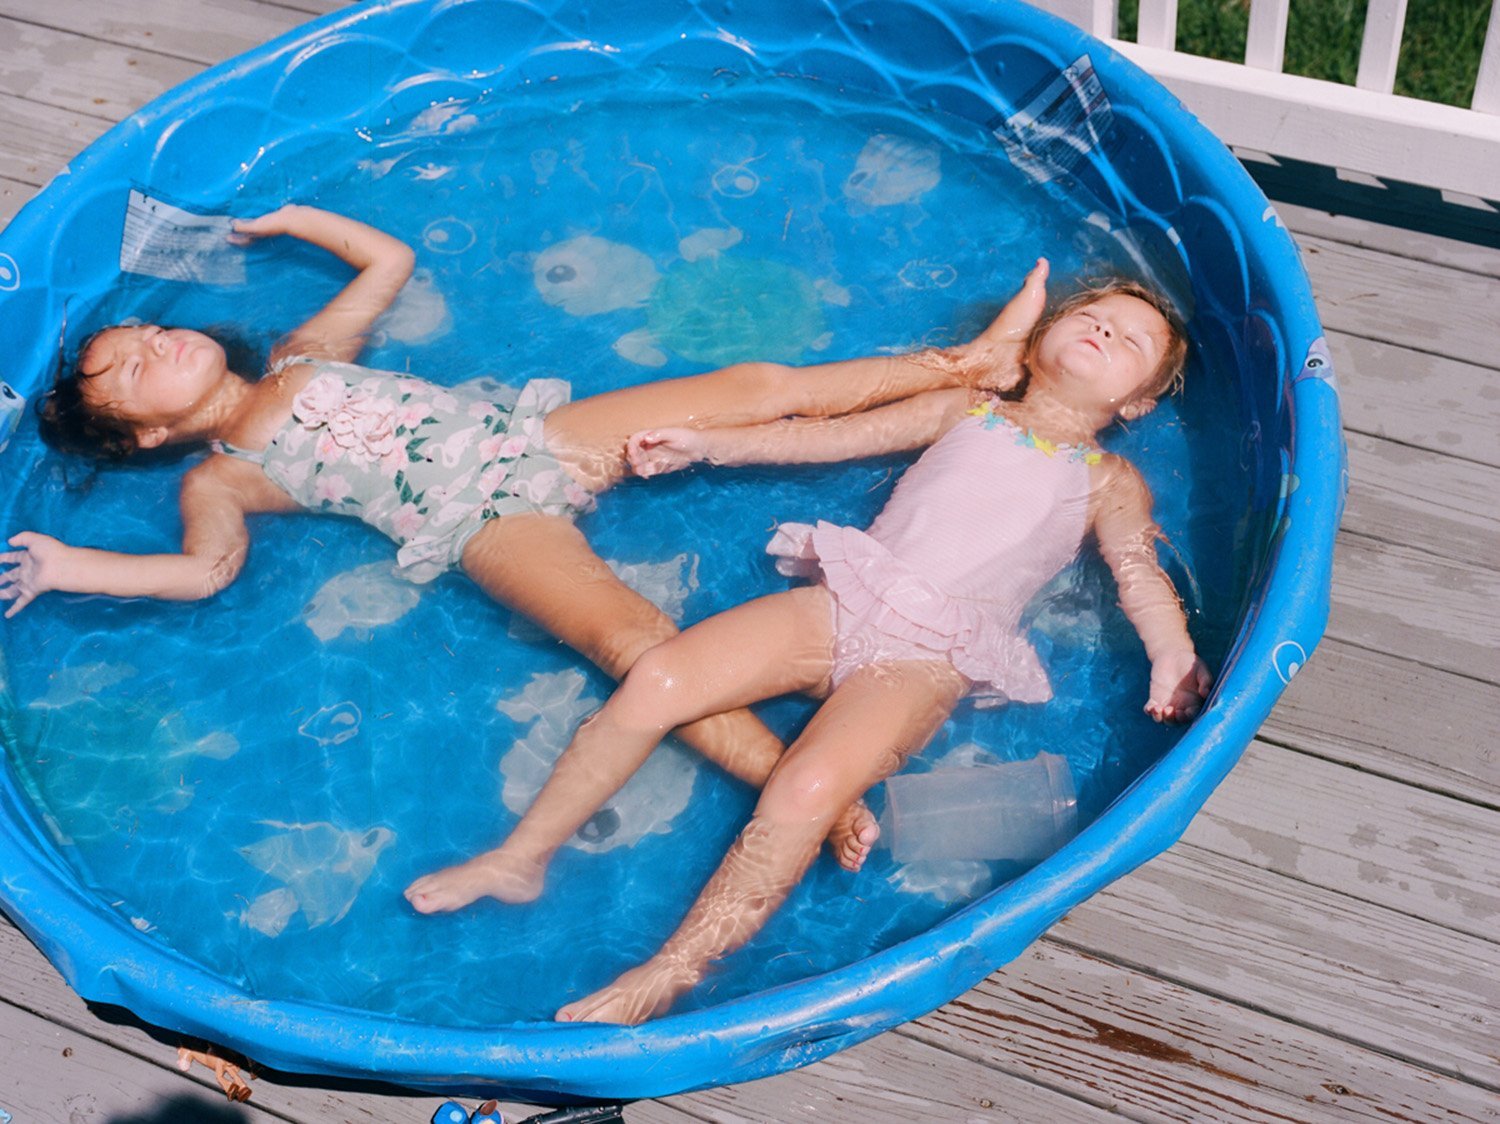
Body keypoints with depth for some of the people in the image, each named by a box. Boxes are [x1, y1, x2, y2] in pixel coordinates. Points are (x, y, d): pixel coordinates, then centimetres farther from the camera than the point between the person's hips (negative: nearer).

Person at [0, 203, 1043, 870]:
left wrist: (291, 218, 32)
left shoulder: (304, 356, 23)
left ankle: (963, 362, 1)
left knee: (761, 385, -6)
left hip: (538, 433, 6)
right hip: (486, 525, -6)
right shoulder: (219, 480, 7)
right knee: (634, 636, -34)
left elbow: (389, 257, 34)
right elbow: (206, 568, -12)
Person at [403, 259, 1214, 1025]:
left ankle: (668, 975, -24)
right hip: (843, 600, 3)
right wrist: (703, 445, 17)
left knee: (808, 788, -30)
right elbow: (829, 436, 24)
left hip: (930, 654, -3)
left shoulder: (1111, 483, 20)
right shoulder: (964, 410, 26)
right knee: (656, 678, -16)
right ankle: (520, 858, -3)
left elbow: (1140, 574, 5)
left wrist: (1174, 657, -16)